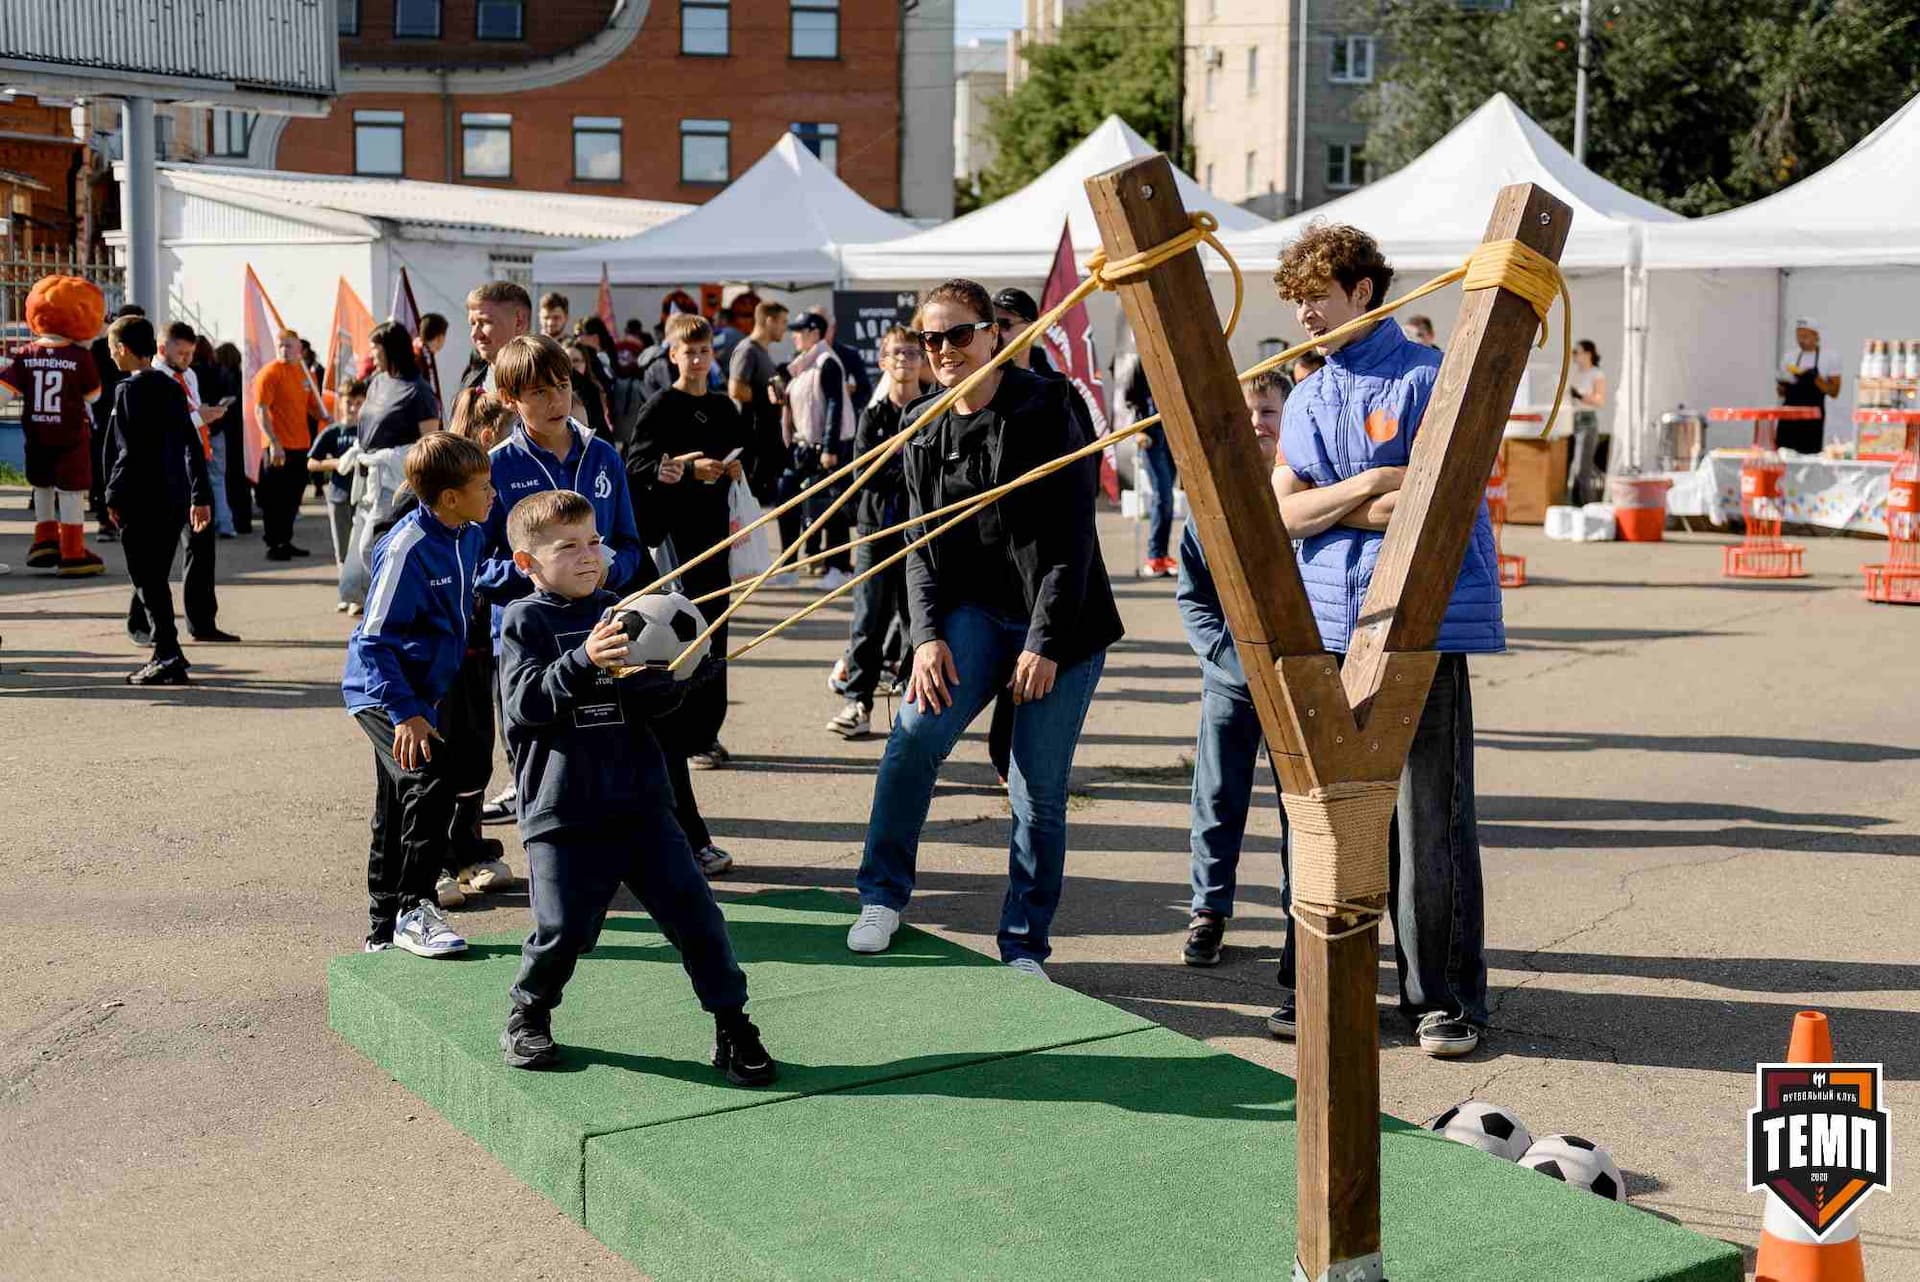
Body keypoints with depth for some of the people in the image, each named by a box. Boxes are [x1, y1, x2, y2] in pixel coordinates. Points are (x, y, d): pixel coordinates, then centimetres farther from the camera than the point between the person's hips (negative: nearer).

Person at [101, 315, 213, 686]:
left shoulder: (130, 390, -10)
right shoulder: (172, 387, 13)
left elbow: (130, 450, -16)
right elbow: (192, 444, 15)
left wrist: (114, 496, -10)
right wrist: (200, 495, 18)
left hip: (141, 502, -8)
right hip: (174, 499, 8)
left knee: (148, 581, -4)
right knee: (156, 577, 15)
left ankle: (169, 659, -7)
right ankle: (165, 652, 18)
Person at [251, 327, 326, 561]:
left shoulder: (305, 373, 12)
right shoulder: (269, 372, -9)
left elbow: (312, 406, 21)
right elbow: (261, 411, -14)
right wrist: (274, 443, -22)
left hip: (300, 445, 7)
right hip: (278, 447, -7)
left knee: (293, 497, 13)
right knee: (275, 498, -2)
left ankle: (286, 542, 23)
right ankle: (273, 546, 3)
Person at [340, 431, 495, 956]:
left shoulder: (469, 535, 1)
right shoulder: (406, 548, -24)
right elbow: (375, 640, -23)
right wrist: (405, 713, -28)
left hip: (422, 690, 9)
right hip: (382, 693, -9)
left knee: (398, 814, 16)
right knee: (432, 774, -27)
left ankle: (384, 931, 29)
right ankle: (414, 909, -19)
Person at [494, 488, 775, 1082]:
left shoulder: (618, 611, 12)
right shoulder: (525, 621, 0)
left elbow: (657, 698, 13)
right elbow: (525, 703, -14)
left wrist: (664, 675, -10)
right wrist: (582, 662, -28)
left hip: (638, 799, 4)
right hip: (561, 808, -4)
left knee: (692, 910, -2)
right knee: (564, 929, -4)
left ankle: (732, 1025, 10)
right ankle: (528, 1015, 25)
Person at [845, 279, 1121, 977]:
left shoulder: (1048, 408, -8)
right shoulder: (927, 439, 8)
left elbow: (1071, 532, -12)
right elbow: (920, 546, 6)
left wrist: (1045, 641, -16)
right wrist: (927, 635, -10)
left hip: (1059, 623, -3)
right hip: (975, 610, 3)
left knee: (1039, 795, -2)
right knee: (917, 730, -21)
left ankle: (1024, 947, 12)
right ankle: (883, 896, -5)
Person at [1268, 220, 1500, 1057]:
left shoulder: (1429, 378, -3)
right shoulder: (1307, 399, 17)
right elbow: (1285, 511, 5)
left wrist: (1329, 507, -3)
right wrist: (1369, 487, -10)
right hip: (1330, 629, 6)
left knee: (1430, 821, -2)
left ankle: (1444, 997, 9)